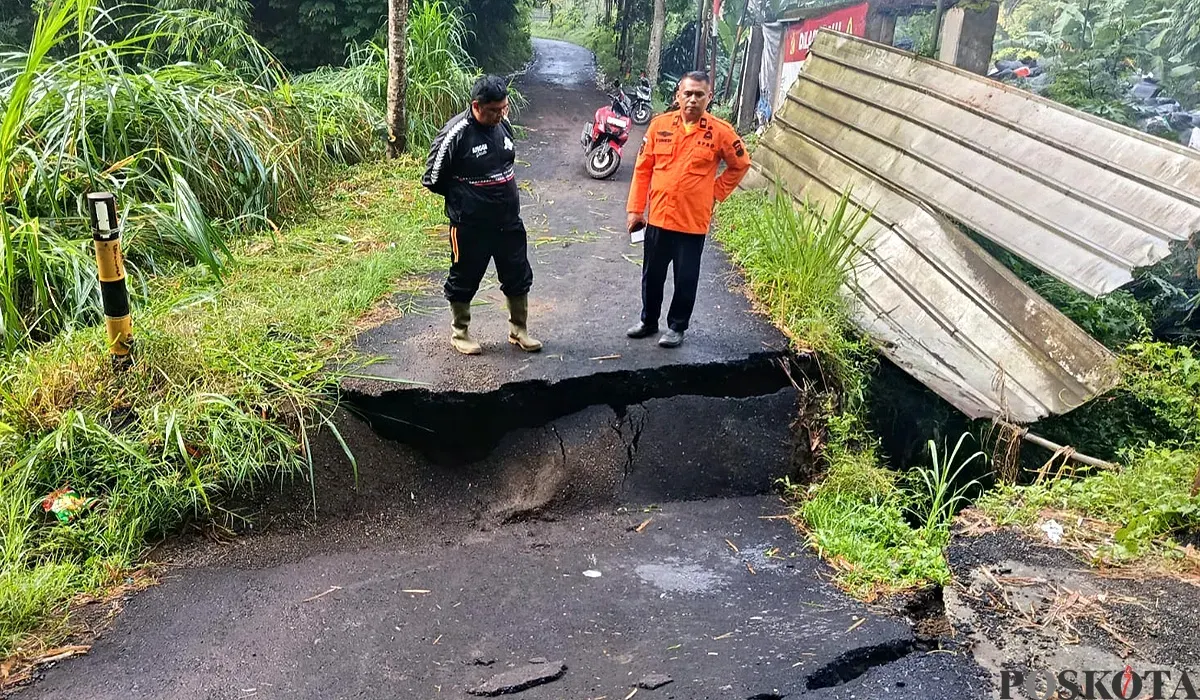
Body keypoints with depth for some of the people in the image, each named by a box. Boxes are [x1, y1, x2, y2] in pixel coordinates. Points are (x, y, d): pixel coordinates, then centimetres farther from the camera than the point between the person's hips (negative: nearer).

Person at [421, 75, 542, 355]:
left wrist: (502, 195, 14)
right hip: (470, 226, -6)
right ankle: (459, 332, 29)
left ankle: (519, 330, 31)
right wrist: (462, 198, 2)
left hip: (509, 221, 6)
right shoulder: (456, 133, -19)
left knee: (519, 277, 13)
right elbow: (432, 178, -10)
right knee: (464, 280, 10)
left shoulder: (504, 125, 0)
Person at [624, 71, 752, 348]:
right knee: (652, 275, 16)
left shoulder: (720, 132, -8)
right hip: (658, 217, 2)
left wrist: (715, 193, 2)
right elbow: (643, 169, 2)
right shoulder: (660, 124, -3)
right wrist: (635, 209, 1)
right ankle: (648, 321, 35)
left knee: (686, 279, 10)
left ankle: (677, 326, 28)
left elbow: (741, 165, 6)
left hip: (693, 221, -2)